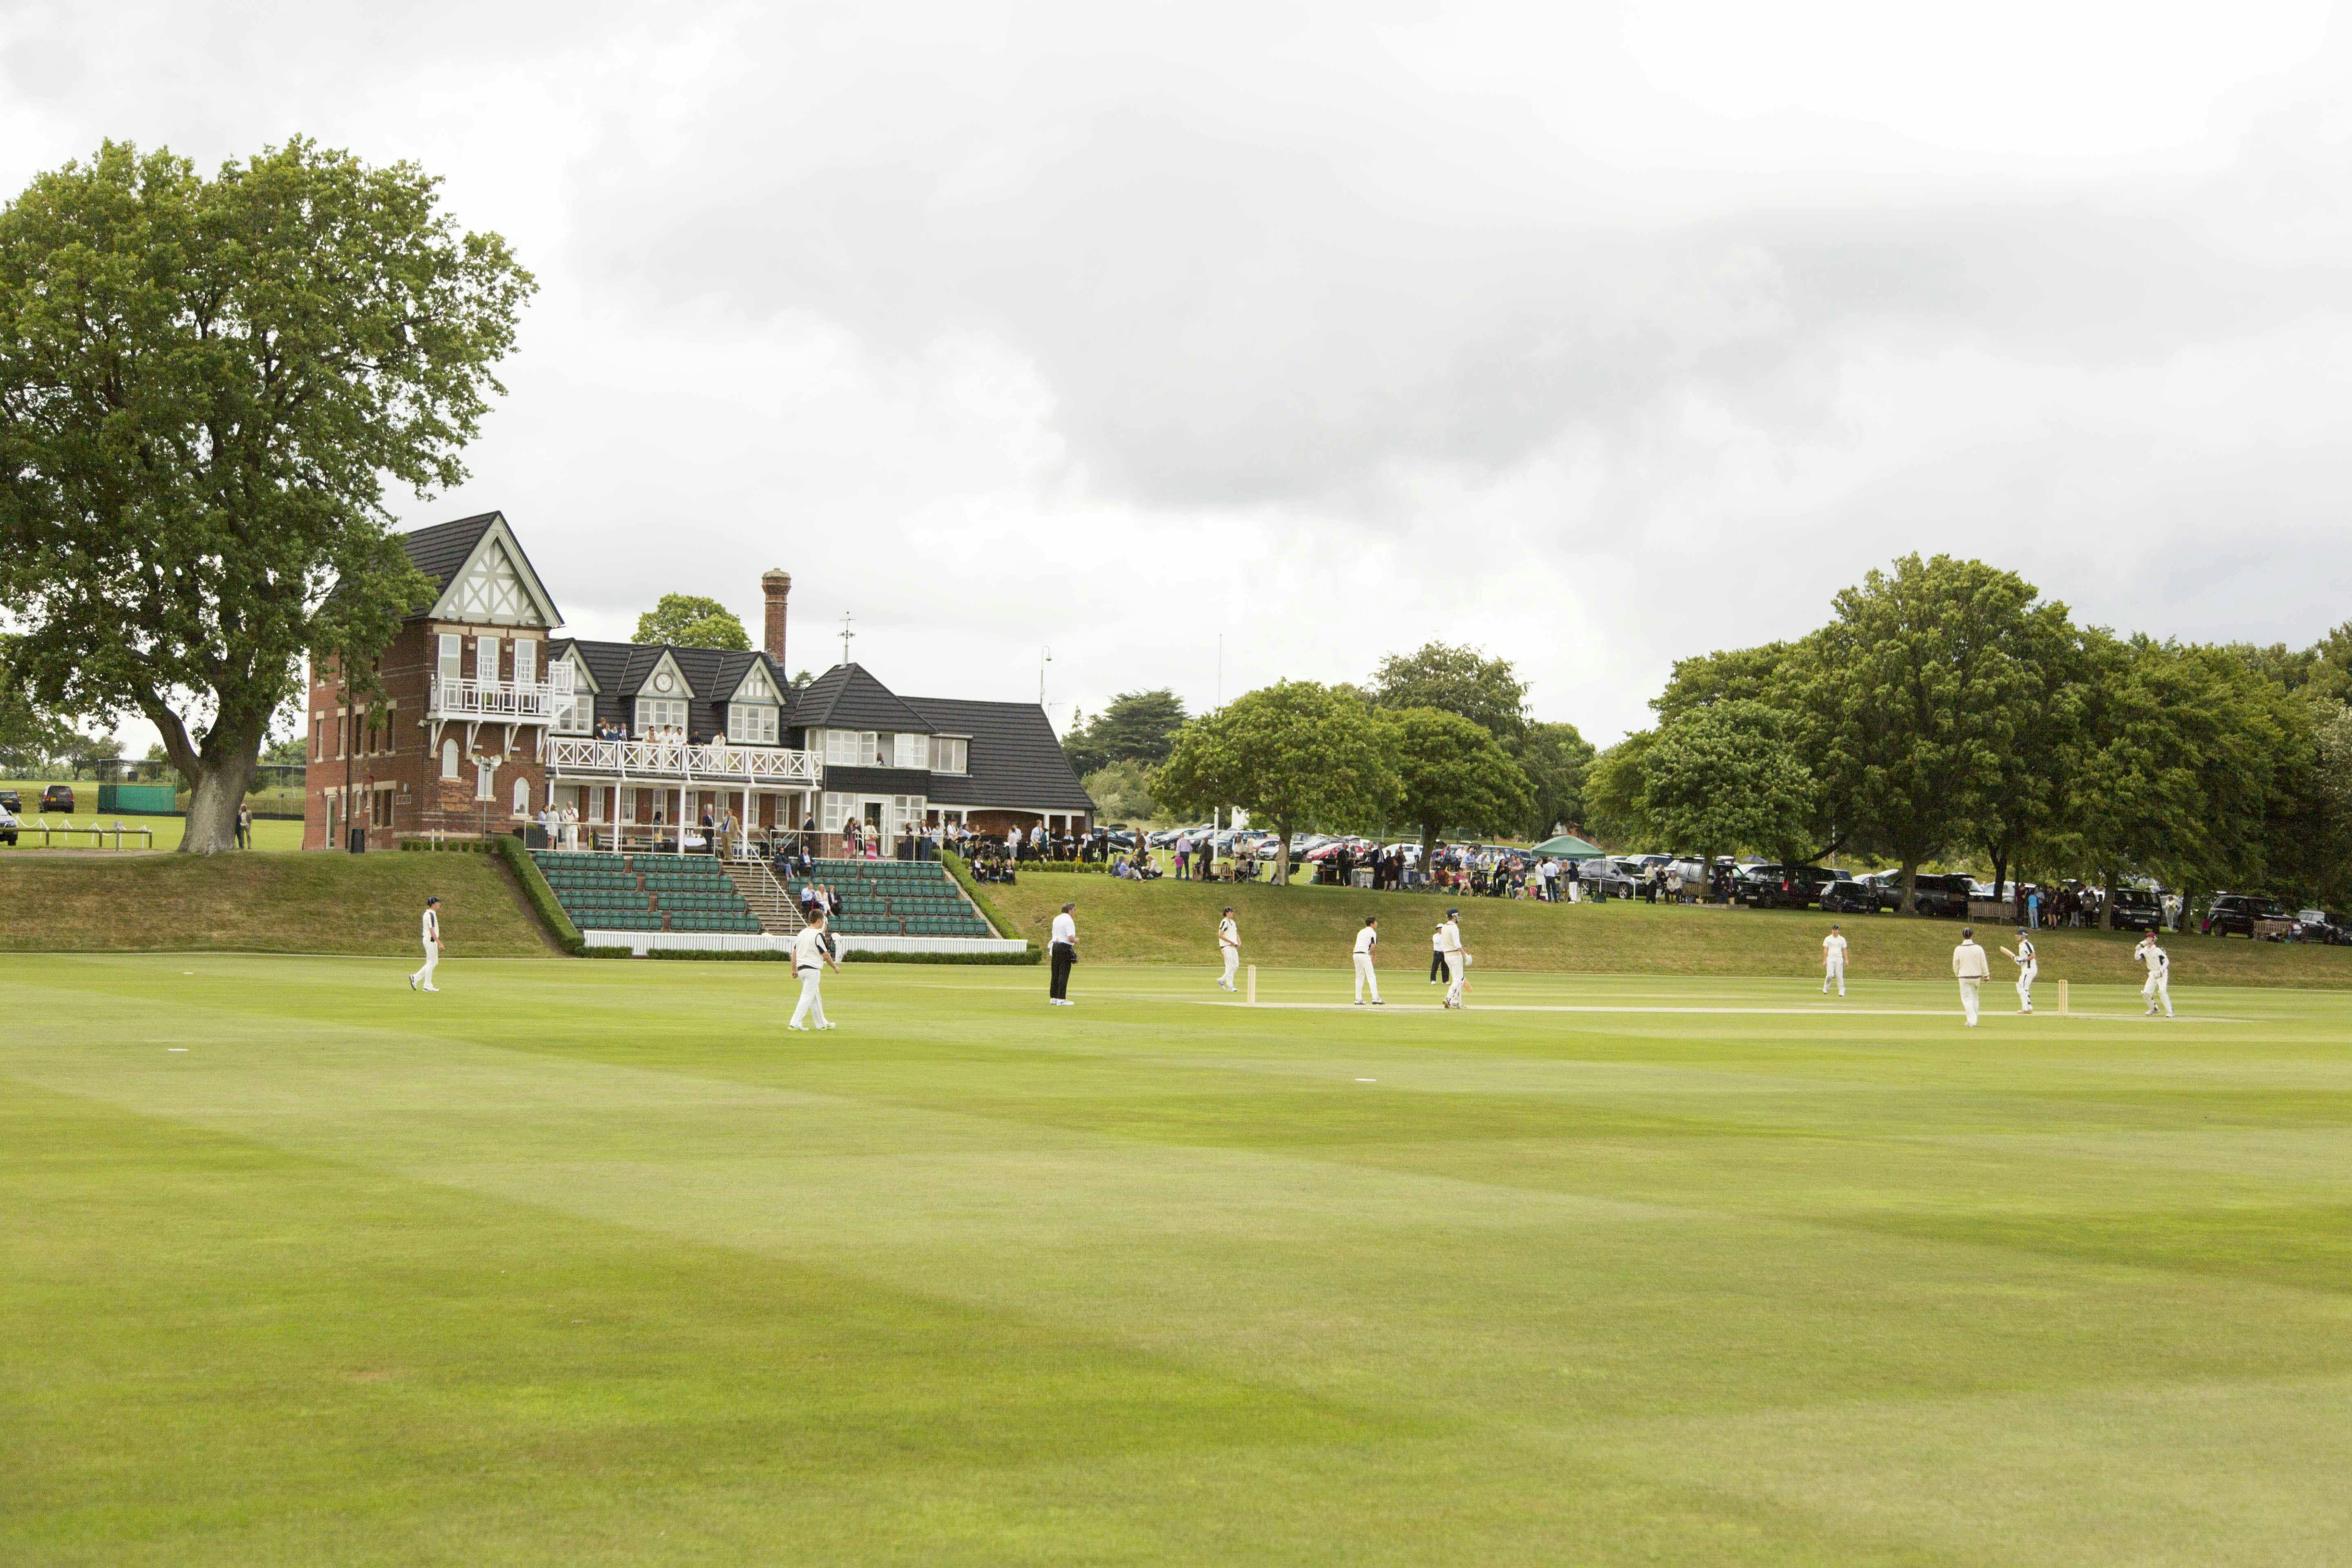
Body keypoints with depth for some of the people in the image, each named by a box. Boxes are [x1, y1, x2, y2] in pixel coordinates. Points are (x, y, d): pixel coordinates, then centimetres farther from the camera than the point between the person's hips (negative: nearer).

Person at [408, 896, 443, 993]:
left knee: (434, 962, 14)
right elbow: (432, 931, -21)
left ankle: (416, 978, 11)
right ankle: (427, 986, 0)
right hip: (431, 940, -10)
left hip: (428, 940, 10)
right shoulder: (431, 915, -16)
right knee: (431, 963, -4)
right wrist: (439, 943, -21)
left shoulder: (427, 914, 14)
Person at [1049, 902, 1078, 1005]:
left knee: (1056, 973, 12)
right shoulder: (1069, 921, -14)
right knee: (1064, 974, -5)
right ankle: (1061, 999, -7)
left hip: (1055, 946, 8)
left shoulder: (1056, 919, 11)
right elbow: (1071, 938, -21)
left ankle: (1053, 998, 15)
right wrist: (1076, 940, 1)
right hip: (1065, 948, -8)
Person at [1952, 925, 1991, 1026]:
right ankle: (1974, 1021, 22)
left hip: (1964, 977, -2)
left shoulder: (1958, 949, -9)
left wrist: (1958, 976, 17)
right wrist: (1986, 976, 13)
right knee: (1974, 998, 17)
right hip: (1976, 976, 2)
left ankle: (1972, 1021, -8)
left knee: (1967, 999, 2)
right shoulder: (1978, 949, -7)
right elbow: (1984, 964, -1)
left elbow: (1955, 965, -1)